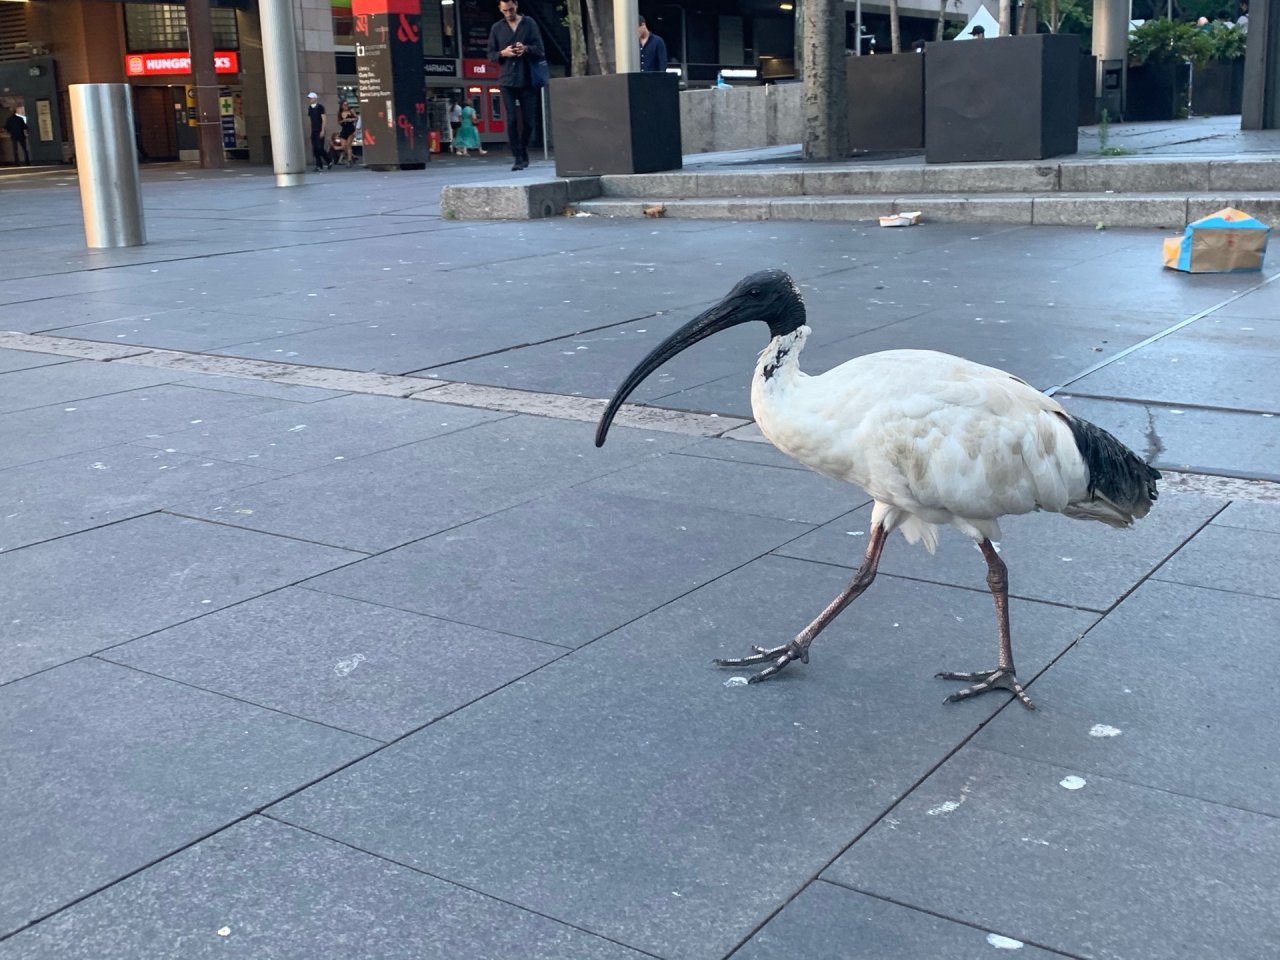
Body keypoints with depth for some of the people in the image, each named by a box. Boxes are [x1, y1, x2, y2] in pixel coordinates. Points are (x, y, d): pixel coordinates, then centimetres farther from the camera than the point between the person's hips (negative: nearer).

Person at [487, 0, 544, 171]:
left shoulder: (529, 24, 5)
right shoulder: (496, 28, 8)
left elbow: (540, 51, 2)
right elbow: (491, 54, 10)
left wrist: (526, 49, -17)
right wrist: (503, 53, -11)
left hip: (527, 79, 0)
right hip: (507, 80, 0)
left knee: (529, 120, 3)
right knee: (512, 120, -8)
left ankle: (523, 153, 24)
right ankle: (518, 158, -5)